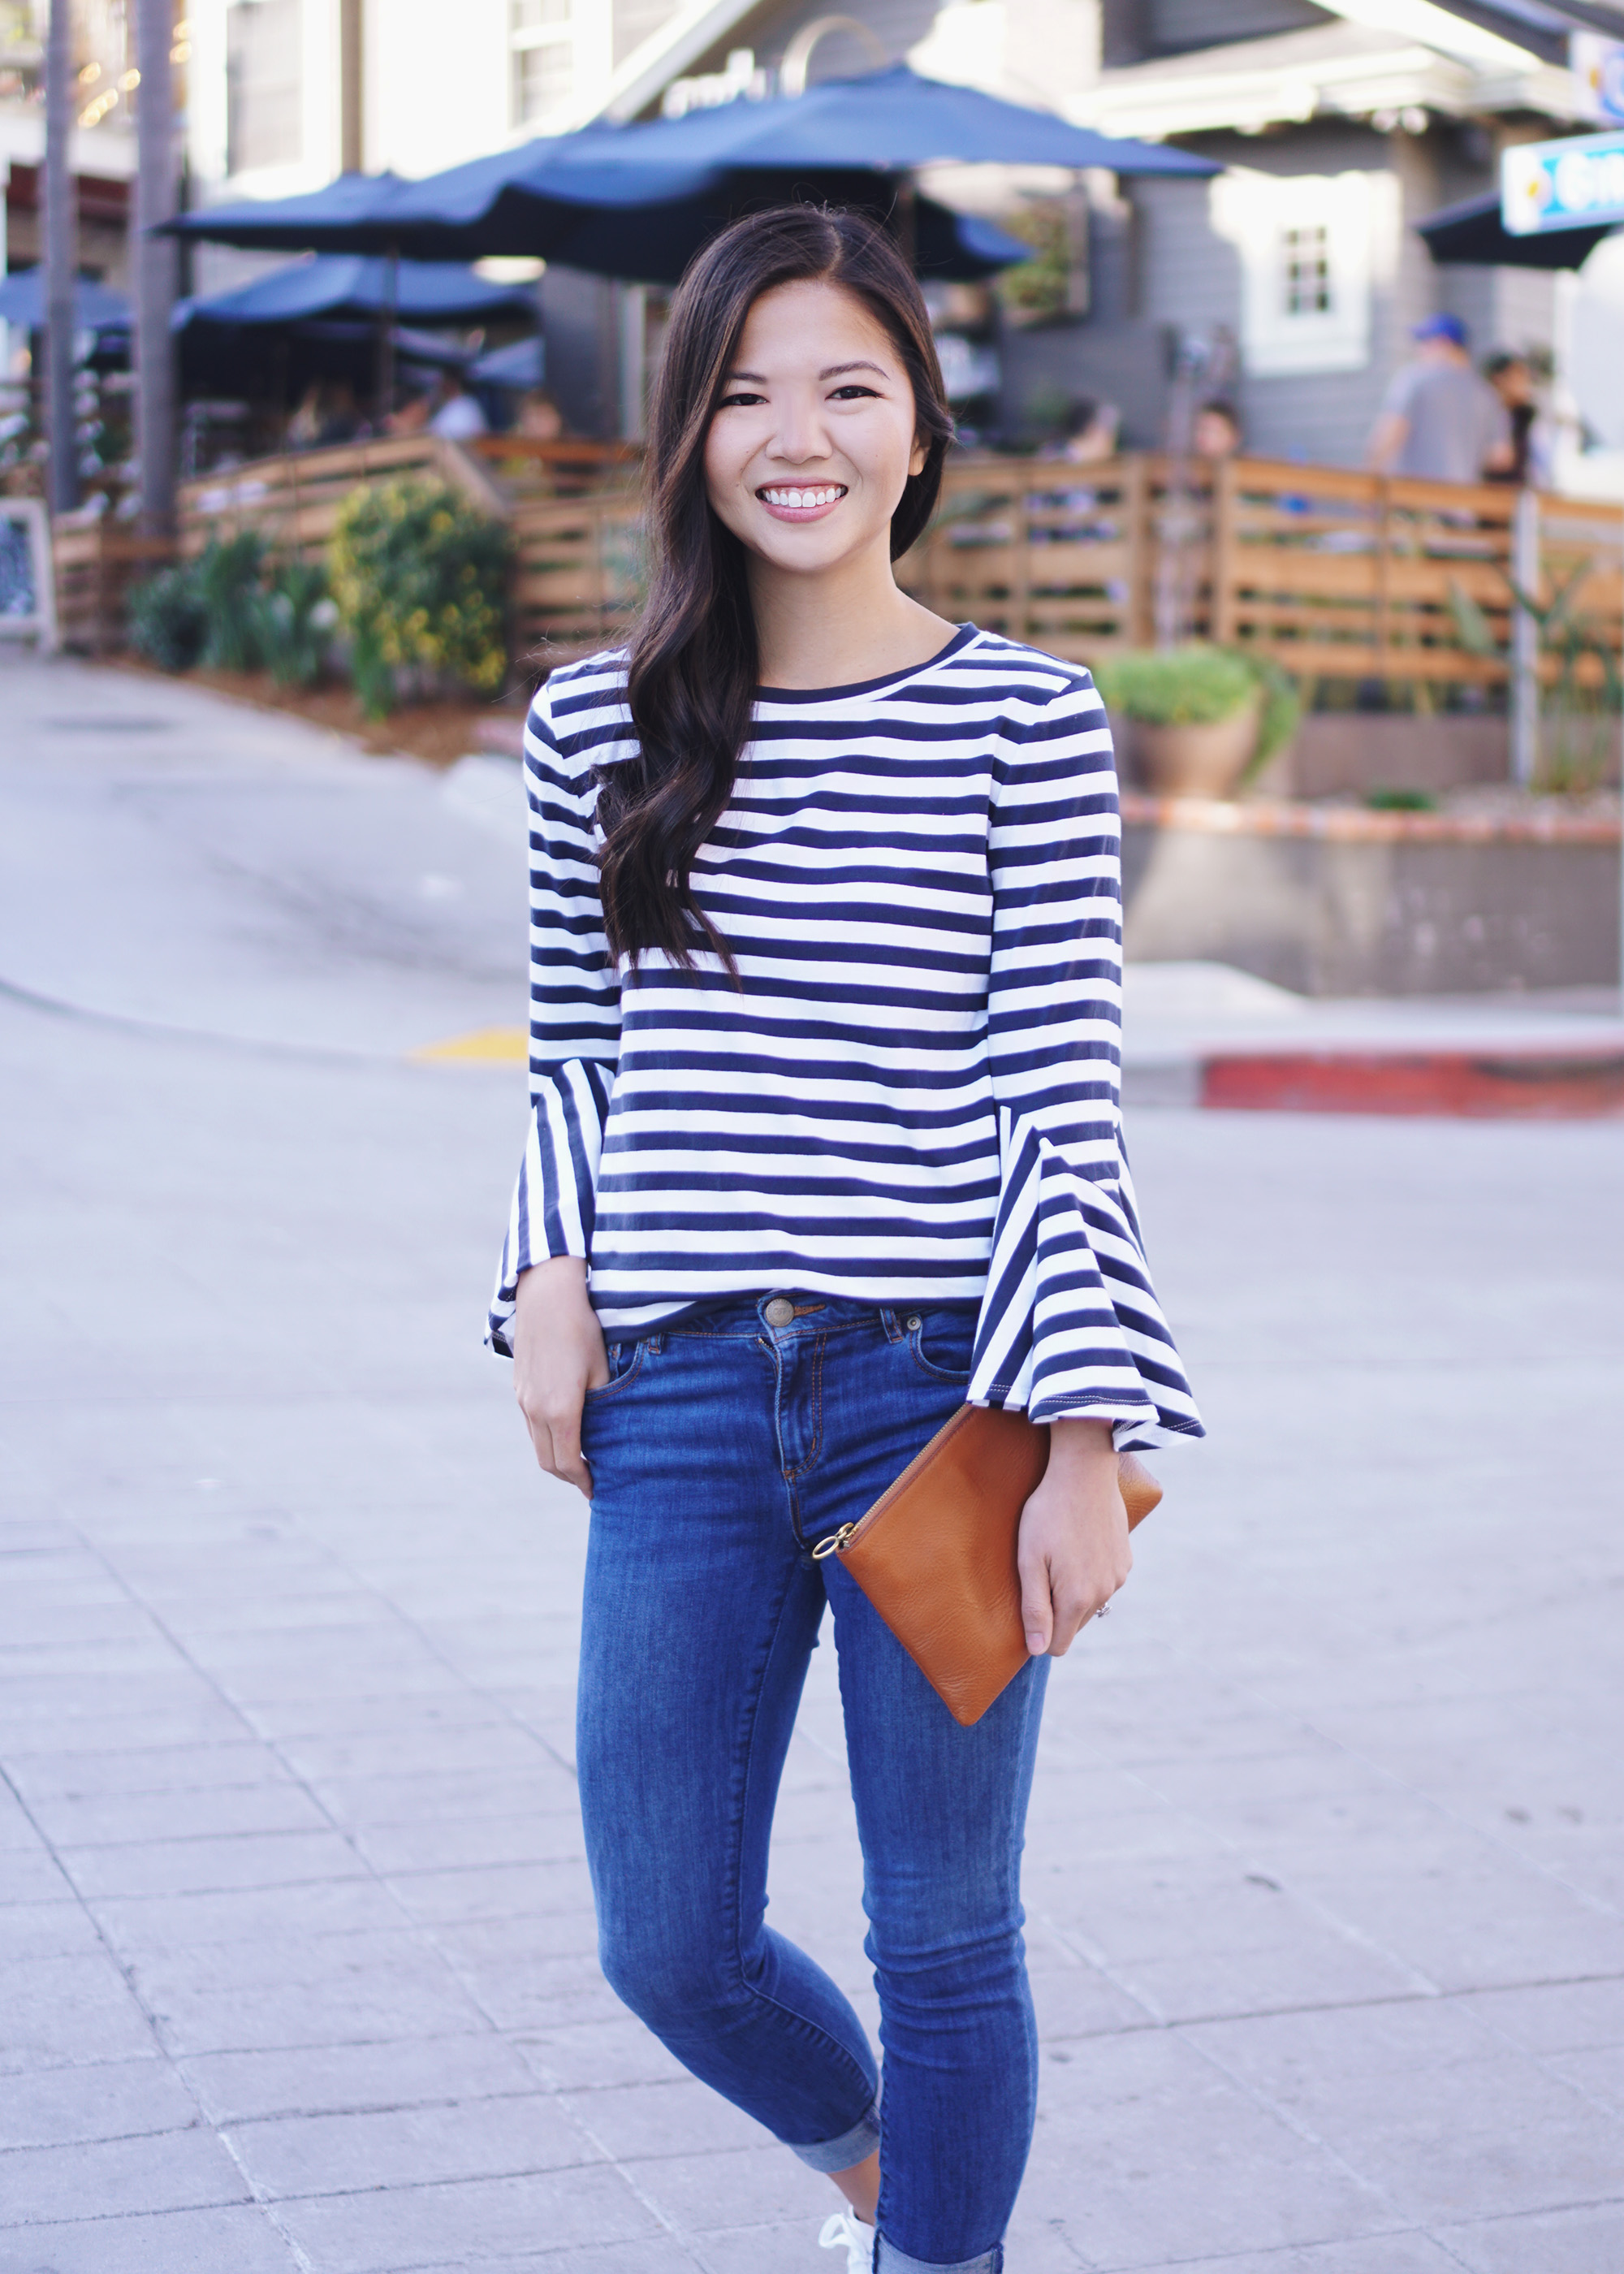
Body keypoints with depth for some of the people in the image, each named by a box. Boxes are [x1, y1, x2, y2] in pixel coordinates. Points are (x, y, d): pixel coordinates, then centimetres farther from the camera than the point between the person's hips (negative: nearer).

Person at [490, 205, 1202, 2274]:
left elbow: (1068, 1098, -5)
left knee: (943, 1936, 9)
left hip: (941, 1394, -3)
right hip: (682, 1403, 3)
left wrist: (1086, 1448, -10)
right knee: (669, 1948, 11)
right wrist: (551, 1277, 0)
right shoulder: (600, 727, 6)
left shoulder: (1027, 722, -3)